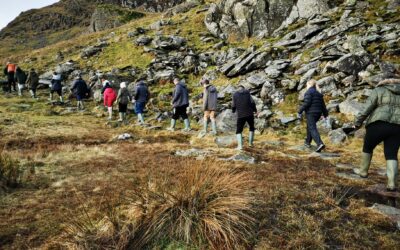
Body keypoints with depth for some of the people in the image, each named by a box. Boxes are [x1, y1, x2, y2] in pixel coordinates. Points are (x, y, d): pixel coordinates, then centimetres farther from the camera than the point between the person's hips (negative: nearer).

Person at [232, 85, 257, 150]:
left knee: (239, 131, 6)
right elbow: (252, 102, -4)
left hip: (240, 115, -2)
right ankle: (251, 143, 23)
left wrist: (233, 111, 22)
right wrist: (255, 110, 10)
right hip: (250, 114, 2)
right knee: (252, 127, 25)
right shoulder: (247, 93, 6)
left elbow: (233, 105, 1)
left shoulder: (235, 94, 3)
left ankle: (240, 145, -10)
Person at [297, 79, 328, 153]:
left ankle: (320, 144, -27)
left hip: (311, 113, -8)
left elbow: (306, 103, -18)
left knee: (312, 129, -11)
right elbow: (323, 105, 15)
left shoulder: (309, 92, -7)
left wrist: (300, 111, -12)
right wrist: (325, 114, 20)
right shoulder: (319, 93, 16)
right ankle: (308, 142, 32)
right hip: (318, 113, 8)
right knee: (309, 127, 23)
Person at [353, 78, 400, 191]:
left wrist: (358, 122, 3)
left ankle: (363, 171, 28)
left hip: (379, 124, -3)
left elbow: (367, 109, -2)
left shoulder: (378, 90, 7)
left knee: (368, 147, 17)